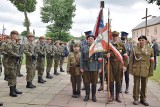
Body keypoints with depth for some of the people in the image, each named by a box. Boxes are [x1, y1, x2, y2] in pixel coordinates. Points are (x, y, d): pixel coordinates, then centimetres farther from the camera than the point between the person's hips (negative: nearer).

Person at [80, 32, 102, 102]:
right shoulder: (83, 48, 5)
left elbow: (100, 59, 0)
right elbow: (81, 58, 5)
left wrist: (100, 68, -4)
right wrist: (81, 67, -1)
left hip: (94, 67, -1)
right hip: (86, 67, 1)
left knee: (94, 82, 7)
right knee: (86, 82, 7)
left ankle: (94, 96, 20)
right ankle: (87, 95, 21)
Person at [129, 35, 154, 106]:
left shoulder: (150, 50, 5)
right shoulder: (135, 49, 3)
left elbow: (152, 62, 4)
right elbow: (131, 60, 2)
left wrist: (151, 71, 0)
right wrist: (131, 70, -3)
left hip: (145, 71, 1)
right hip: (136, 70, -1)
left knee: (144, 85, 10)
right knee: (136, 85, 5)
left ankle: (143, 99, 24)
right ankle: (136, 99, 17)